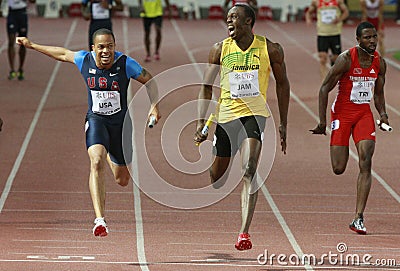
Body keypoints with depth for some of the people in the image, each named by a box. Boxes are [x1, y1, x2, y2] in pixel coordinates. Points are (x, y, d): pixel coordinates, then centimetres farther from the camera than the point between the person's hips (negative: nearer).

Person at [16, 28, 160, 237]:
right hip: (96, 120, 0)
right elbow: (62, 54, 11)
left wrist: (154, 106, -15)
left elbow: (150, 81, -1)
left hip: (121, 121, 0)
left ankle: (110, 156, 52)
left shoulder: (126, 64, -14)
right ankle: (100, 220, -35)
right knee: (96, 162, -29)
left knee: (122, 180, 12)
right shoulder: (84, 60, -8)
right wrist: (31, 45, 20)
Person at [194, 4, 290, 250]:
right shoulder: (220, 50, 1)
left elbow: (283, 84, 8)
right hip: (227, 115, 3)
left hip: (255, 114, -2)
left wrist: (283, 124, 8)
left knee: (249, 171, -22)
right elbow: (206, 86, 9)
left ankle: (245, 233, -27)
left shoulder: (270, 50, -2)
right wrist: (201, 122, 2)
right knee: (216, 178, 8)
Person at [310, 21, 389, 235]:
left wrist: (382, 114, -2)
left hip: (364, 113, 3)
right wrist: (322, 121, -11)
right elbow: (325, 88, -9)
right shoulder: (346, 59, -14)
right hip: (342, 112, -3)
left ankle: (358, 218, -14)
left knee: (365, 163, -14)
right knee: (339, 169, -3)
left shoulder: (380, 63, 2)